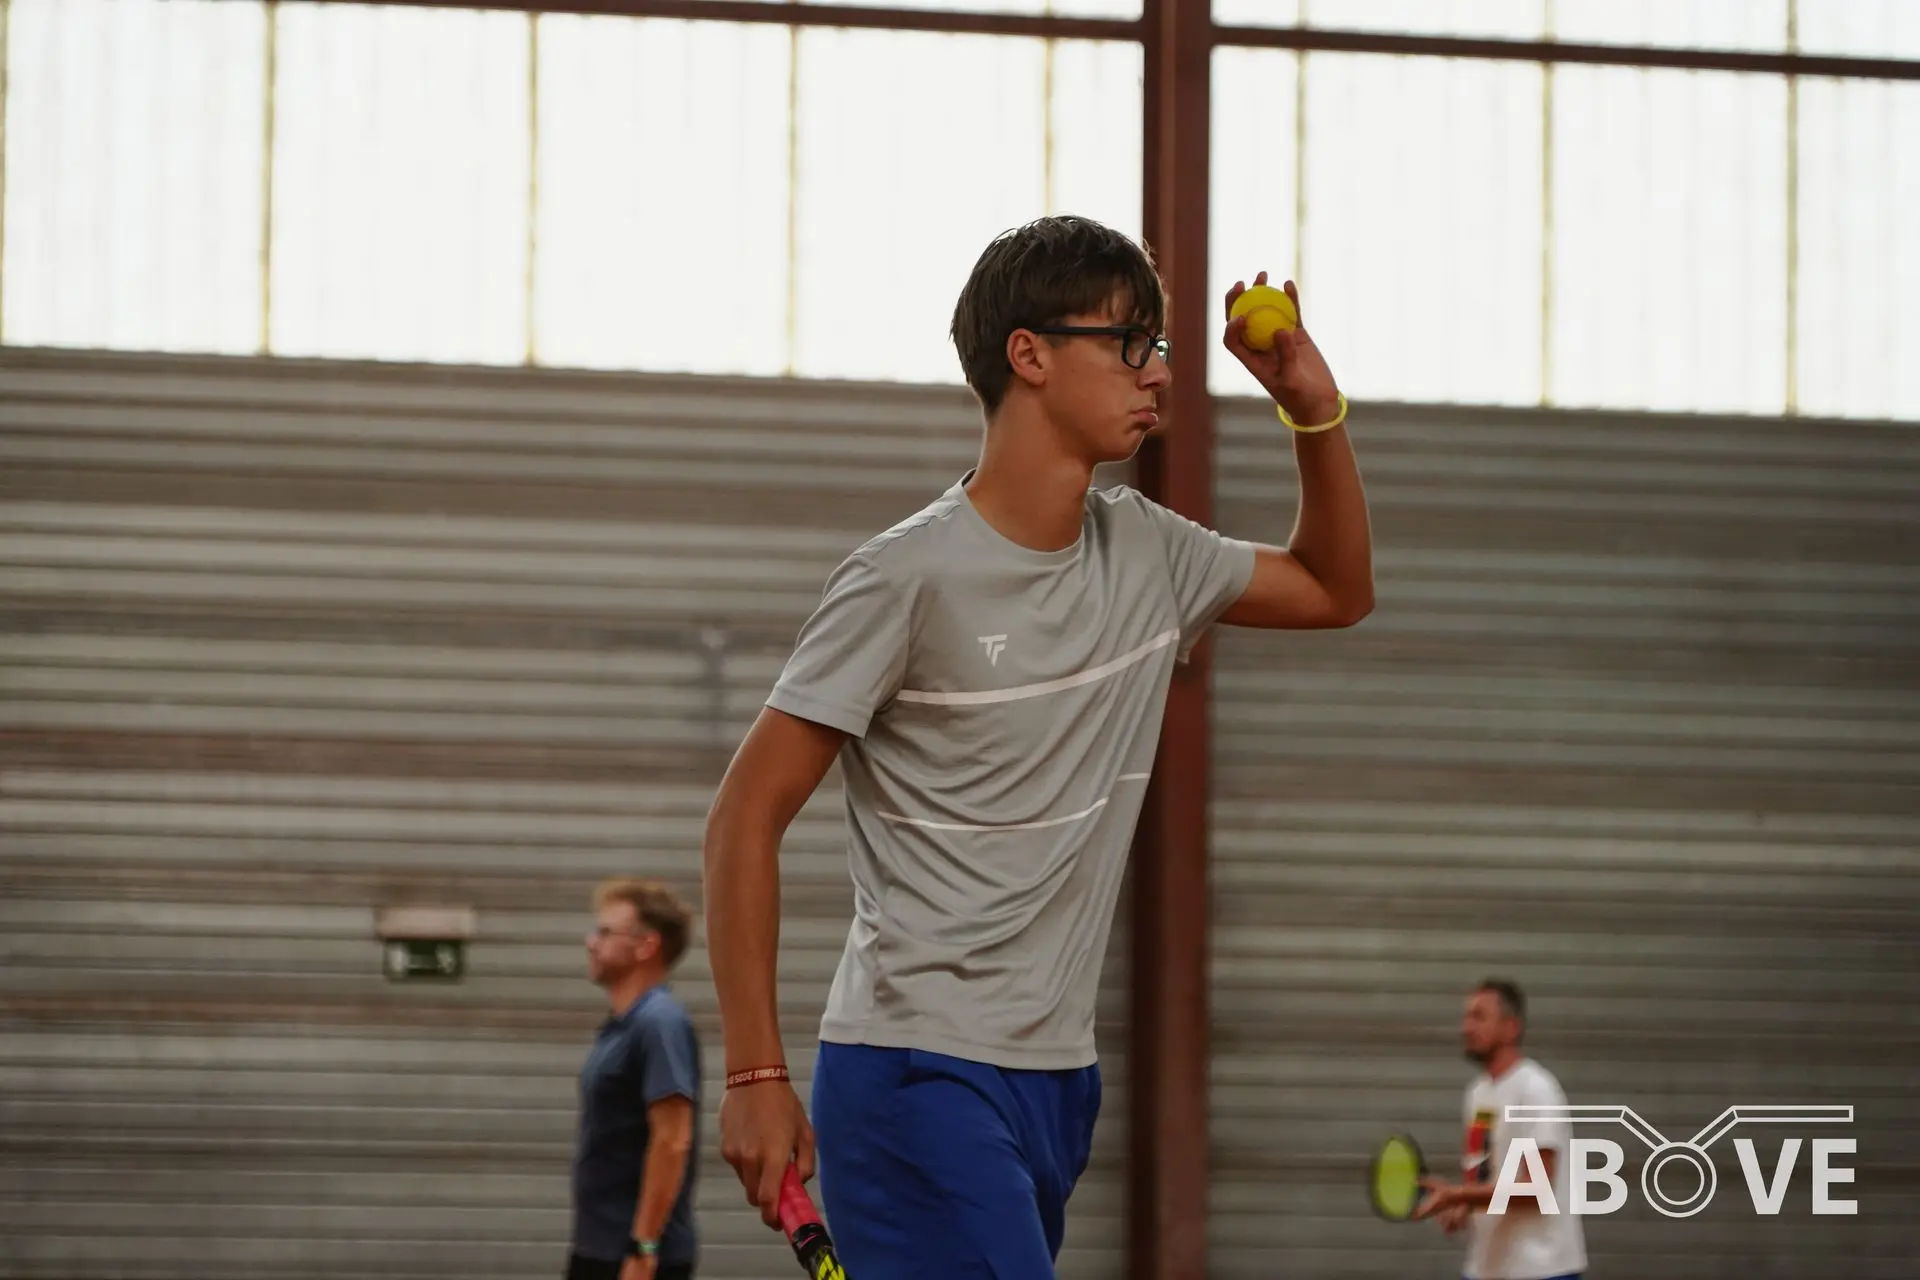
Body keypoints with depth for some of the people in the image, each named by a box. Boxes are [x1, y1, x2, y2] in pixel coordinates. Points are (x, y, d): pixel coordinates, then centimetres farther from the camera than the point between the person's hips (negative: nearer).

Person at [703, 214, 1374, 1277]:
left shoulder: (1145, 551, 11)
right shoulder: (910, 578, -11)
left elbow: (1336, 590, 29)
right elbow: (747, 815, -10)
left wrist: (1315, 411, 12)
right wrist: (756, 1075, -14)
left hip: (1059, 1079, 8)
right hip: (918, 1079, -8)